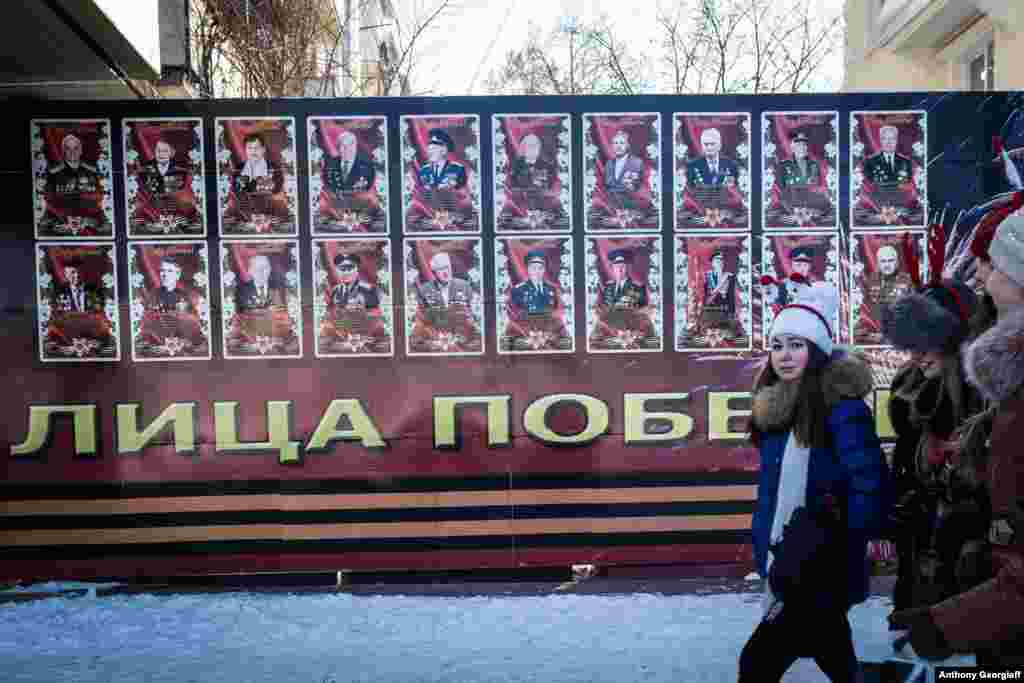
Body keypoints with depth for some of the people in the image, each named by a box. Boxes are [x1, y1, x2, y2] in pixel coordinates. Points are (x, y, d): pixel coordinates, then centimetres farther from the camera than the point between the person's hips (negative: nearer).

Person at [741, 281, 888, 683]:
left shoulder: (842, 408, -18)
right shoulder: (777, 408, 4)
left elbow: (871, 490, -20)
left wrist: (836, 543, -16)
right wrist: (766, 549, 12)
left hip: (822, 572, -8)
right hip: (785, 566, 8)